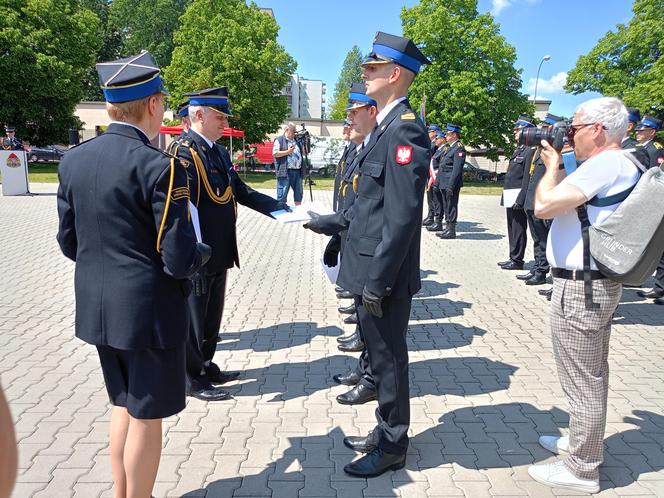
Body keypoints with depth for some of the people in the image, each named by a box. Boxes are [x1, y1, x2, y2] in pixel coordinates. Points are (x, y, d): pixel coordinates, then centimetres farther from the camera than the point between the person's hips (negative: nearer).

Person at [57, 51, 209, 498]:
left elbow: (69, 243, 9)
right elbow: (179, 261, -20)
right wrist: (203, 253, 2)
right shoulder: (160, 166, -20)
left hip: (97, 309, 7)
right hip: (149, 310, -7)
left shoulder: (73, 160, 1)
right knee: (147, 416, 10)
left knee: (124, 405, 24)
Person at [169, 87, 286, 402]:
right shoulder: (183, 151, -16)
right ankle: (194, 380, 21)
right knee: (193, 315, 6)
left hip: (219, 253, 9)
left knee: (212, 314, 20)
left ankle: (206, 366, 37)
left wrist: (278, 208, 4)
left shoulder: (219, 152, 12)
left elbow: (242, 192, 15)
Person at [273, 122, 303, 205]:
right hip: (285, 171, -6)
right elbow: (275, 153, -9)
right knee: (282, 193, -4)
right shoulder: (279, 140, 1)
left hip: (297, 171, 7)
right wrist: (288, 152, -14)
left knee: (298, 192, 12)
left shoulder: (296, 140, 19)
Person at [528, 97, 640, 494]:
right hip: (599, 283, 11)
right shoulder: (622, 165, 14)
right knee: (592, 375, 22)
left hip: (580, 286, -11)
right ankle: (585, 442, 40)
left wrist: (552, 165, -7)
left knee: (582, 380, 1)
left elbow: (544, 206, -24)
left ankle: (582, 470, 16)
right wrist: (558, 167, 13)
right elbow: (568, 203, 20)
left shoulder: (605, 164, -18)